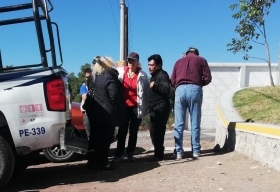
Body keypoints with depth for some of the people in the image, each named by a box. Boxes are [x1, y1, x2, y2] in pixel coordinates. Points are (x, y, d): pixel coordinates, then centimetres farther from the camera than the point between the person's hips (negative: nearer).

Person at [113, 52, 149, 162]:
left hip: (136, 107, -1)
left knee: (133, 132, 8)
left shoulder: (142, 75, -3)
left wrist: (145, 108, -2)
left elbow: (146, 92, 0)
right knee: (122, 131, 3)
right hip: (124, 106, 1)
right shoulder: (121, 71, 1)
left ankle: (130, 154, 18)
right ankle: (119, 154, 10)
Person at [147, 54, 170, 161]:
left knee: (156, 131, -11)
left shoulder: (162, 75, -11)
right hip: (155, 108, 10)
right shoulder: (154, 75, 20)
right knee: (155, 131, 12)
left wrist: (155, 85, -33)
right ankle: (158, 153, 20)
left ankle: (158, 154, -5)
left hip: (160, 108, -10)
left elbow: (166, 89, -28)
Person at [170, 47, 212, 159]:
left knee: (179, 124, 3)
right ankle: (196, 151, 8)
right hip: (195, 90, -1)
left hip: (180, 90, 2)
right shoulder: (201, 60, 18)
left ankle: (178, 152, 2)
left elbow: (172, 81, 15)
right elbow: (208, 78, 8)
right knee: (195, 123, 4)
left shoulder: (179, 61, 24)